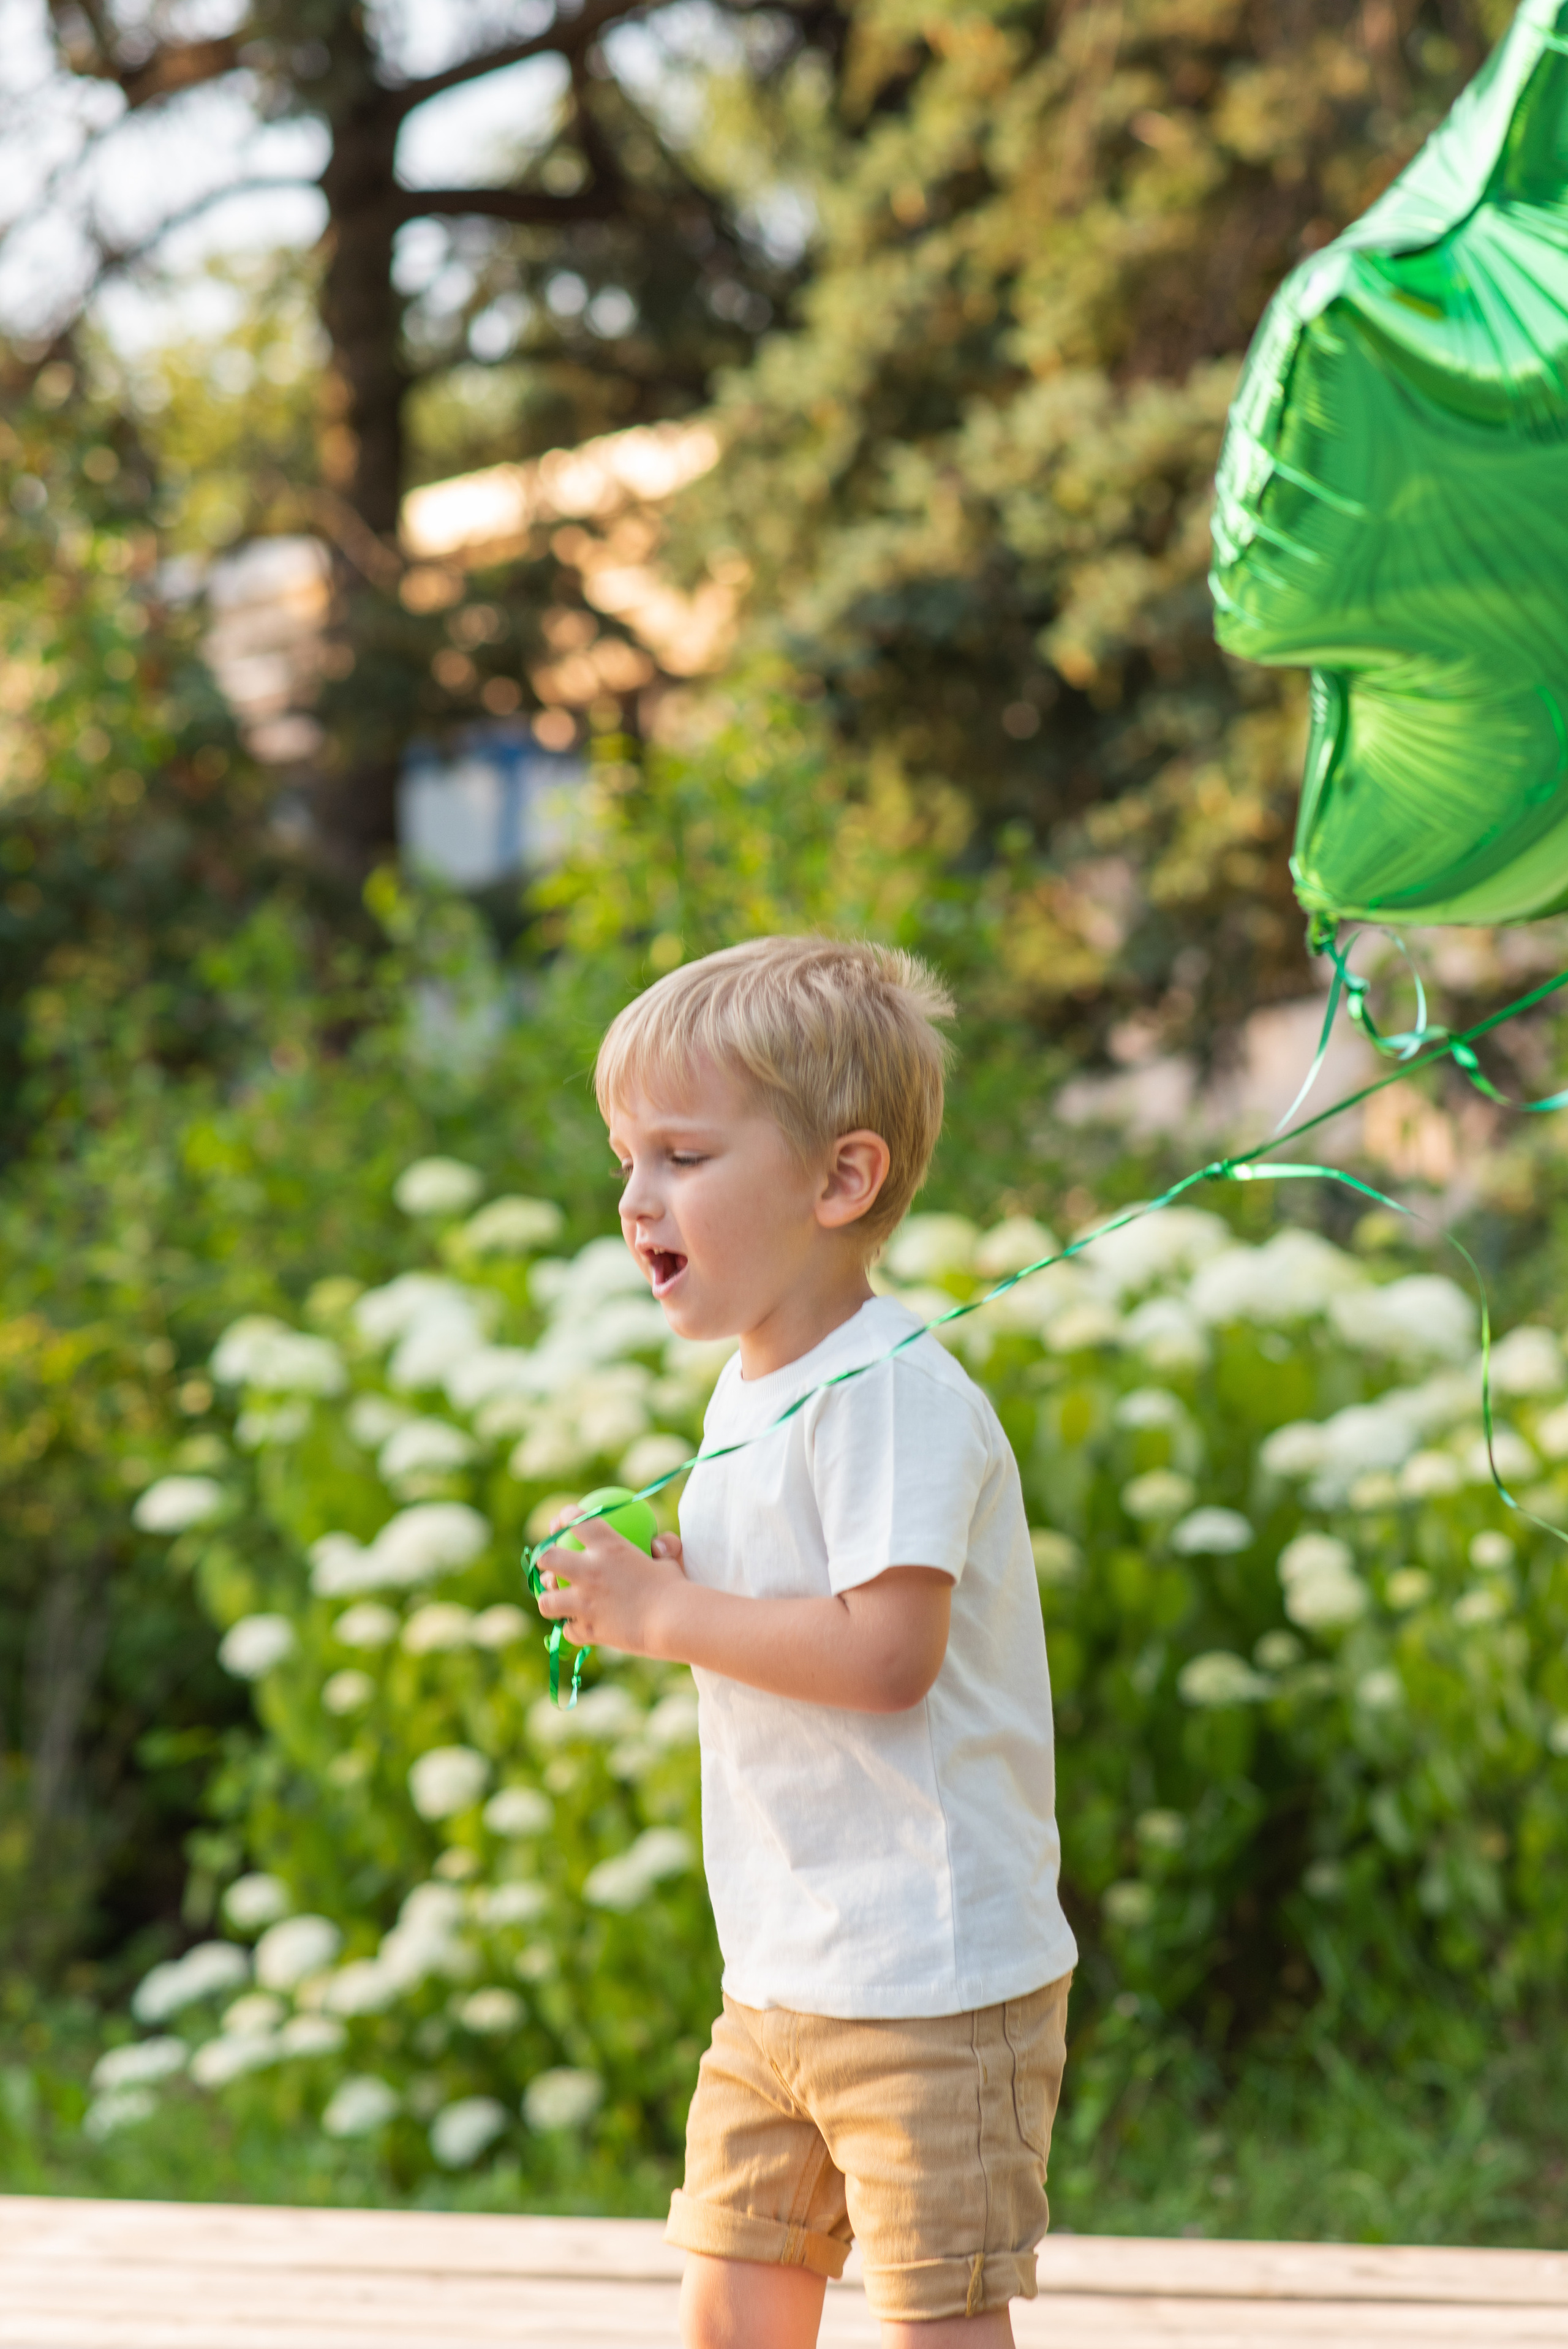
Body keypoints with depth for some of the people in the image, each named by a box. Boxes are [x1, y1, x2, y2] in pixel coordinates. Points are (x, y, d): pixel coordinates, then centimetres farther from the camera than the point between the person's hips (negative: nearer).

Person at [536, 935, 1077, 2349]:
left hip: (932, 1979, -9)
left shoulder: (893, 1396, -17)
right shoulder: (750, 1394, 13)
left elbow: (888, 1651, -27)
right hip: (778, 1981, 9)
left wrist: (664, 1614, -18)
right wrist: (655, 1592, 3)